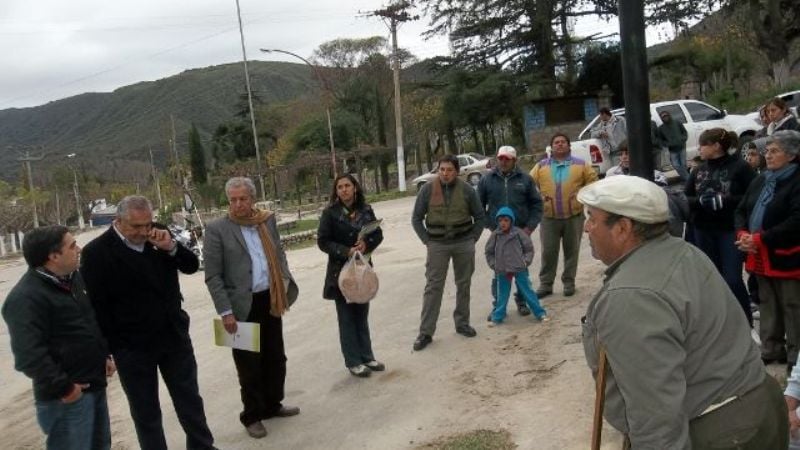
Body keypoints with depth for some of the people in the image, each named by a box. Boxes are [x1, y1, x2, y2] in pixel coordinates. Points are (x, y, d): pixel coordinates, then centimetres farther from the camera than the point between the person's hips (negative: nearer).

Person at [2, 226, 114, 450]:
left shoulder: (72, 277, 8)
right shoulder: (26, 298, -22)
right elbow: (29, 355, -26)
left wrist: (104, 355, 16)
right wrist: (62, 387, -21)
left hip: (94, 384, 9)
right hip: (69, 395, -9)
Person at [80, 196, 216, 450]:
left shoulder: (158, 234, 0)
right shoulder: (97, 252, -13)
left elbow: (191, 266, 4)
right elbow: (97, 306, -12)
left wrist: (170, 246, -15)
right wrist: (106, 351, -11)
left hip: (174, 335, 4)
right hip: (132, 346, -4)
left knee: (190, 399, 17)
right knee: (145, 412, 12)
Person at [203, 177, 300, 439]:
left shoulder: (268, 220, 6)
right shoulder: (217, 229, -8)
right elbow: (213, 276, -9)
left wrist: (286, 283, 1)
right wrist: (225, 311, -15)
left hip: (270, 301, 5)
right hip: (243, 306, -5)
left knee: (275, 357, 17)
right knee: (249, 364, 7)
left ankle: (272, 405, 37)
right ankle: (252, 415, 25)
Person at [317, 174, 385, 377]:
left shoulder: (365, 209, 1)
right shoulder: (330, 213, -9)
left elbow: (378, 235, 5)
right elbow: (322, 241, -10)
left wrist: (367, 245, -16)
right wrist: (346, 251, -21)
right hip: (340, 270, -4)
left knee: (362, 315, 14)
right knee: (347, 317, 4)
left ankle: (367, 357, 25)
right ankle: (353, 362, 13)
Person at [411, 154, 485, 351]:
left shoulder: (466, 189, -3)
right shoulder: (428, 189, -5)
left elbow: (479, 216, 8)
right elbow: (416, 218, 2)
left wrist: (472, 239, 1)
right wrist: (427, 241, -3)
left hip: (464, 244, 2)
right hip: (437, 244, -1)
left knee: (464, 285, 11)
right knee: (433, 287, -2)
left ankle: (462, 323, 28)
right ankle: (425, 332, 2)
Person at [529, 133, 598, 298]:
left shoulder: (580, 164, 4)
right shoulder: (541, 166, 6)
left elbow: (592, 181, 8)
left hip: (574, 215, 0)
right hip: (549, 217, 0)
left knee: (571, 251, 8)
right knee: (548, 252, 3)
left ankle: (569, 282, 19)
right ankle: (545, 284, 10)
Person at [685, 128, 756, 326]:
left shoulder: (740, 167, -8)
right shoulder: (699, 170, 8)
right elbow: (685, 198, 8)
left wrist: (723, 201, -20)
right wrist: (701, 201, -13)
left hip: (732, 230, -5)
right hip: (704, 231, 5)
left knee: (732, 279, -7)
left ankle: (746, 321, 10)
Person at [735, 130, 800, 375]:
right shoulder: (761, 180, 13)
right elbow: (741, 210, 13)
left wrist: (760, 239, -21)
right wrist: (742, 234, -7)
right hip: (761, 256, 8)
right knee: (768, 305, 16)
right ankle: (771, 349, 28)